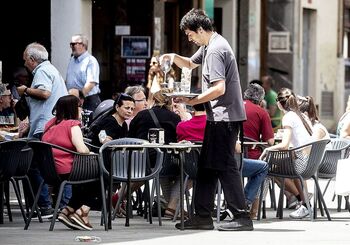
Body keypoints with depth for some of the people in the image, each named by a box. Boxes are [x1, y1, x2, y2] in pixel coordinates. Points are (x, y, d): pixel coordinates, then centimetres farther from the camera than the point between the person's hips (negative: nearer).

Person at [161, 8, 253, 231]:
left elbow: (219, 89, -24)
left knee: (225, 166, -9)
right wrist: (174, 57, 11)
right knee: (206, 165, 12)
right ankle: (203, 216, 15)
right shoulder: (208, 47, 15)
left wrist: (192, 101, -17)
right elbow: (190, 64, 32)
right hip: (219, 115, 11)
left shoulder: (215, 50, -17)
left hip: (225, 115, -11)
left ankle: (242, 217, -8)